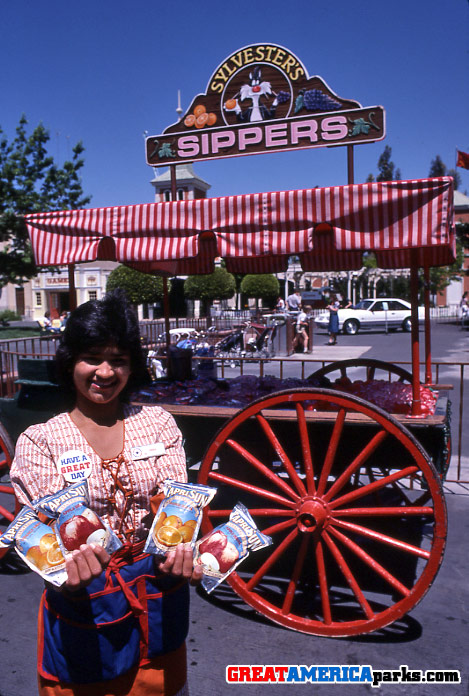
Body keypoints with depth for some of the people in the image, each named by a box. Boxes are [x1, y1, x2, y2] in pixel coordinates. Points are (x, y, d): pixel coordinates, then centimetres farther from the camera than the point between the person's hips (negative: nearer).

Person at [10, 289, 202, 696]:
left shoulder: (158, 423, -2)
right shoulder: (39, 441, -7)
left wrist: (181, 550, -33)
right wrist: (70, 566, -39)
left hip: (158, 597, 2)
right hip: (82, 602, -2)